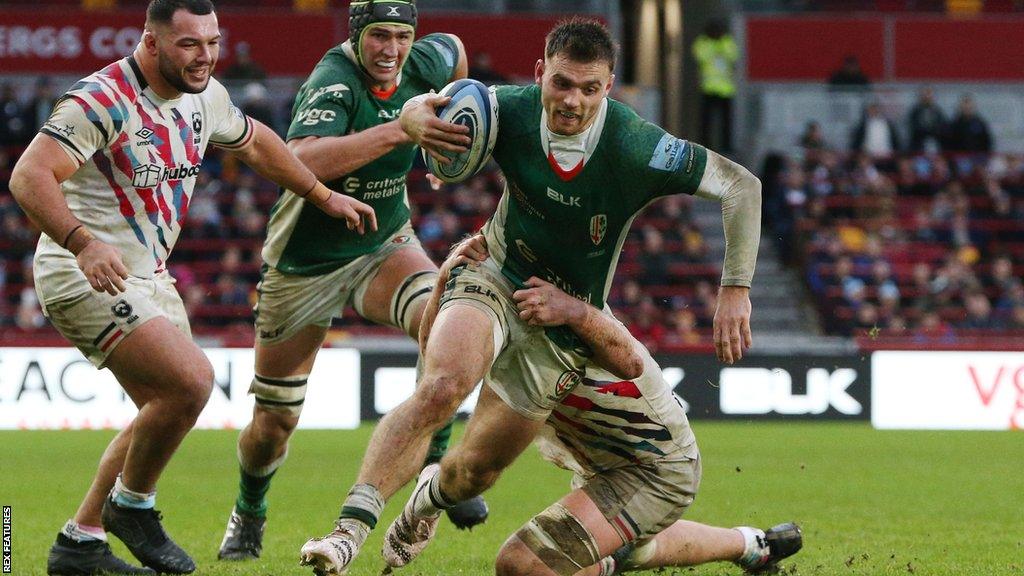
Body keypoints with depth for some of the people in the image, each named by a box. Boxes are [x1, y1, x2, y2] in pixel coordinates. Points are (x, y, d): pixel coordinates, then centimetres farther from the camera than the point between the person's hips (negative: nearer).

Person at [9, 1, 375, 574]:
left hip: (148, 275, 9)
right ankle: (132, 505, 0)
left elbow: (255, 142, 26)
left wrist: (324, 195, 28)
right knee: (191, 380, -22)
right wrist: (83, 242, -43)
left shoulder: (205, 97, 5)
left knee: (166, 411, 11)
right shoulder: (102, 100, -20)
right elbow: (30, 176, -29)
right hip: (86, 276, -9)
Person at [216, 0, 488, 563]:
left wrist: (450, 121, 20)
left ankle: (437, 463, -16)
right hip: (303, 269, -4)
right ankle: (248, 512, 38)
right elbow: (304, 161, -50)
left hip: (384, 248, 4)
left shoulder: (421, 66, -9)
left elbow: (454, 51, 18)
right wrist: (399, 130, -57)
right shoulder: (333, 83, -29)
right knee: (273, 423, 6)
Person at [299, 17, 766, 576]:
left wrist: (735, 290, -21)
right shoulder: (511, 112, -18)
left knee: (476, 469, 5)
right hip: (497, 279, 0)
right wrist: (420, 116, -29)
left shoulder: (636, 148, -25)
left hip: (565, 317, 0)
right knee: (441, 387, -31)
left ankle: (432, 494, 45)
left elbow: (742, 185, -17)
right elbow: (421, 107, -3)